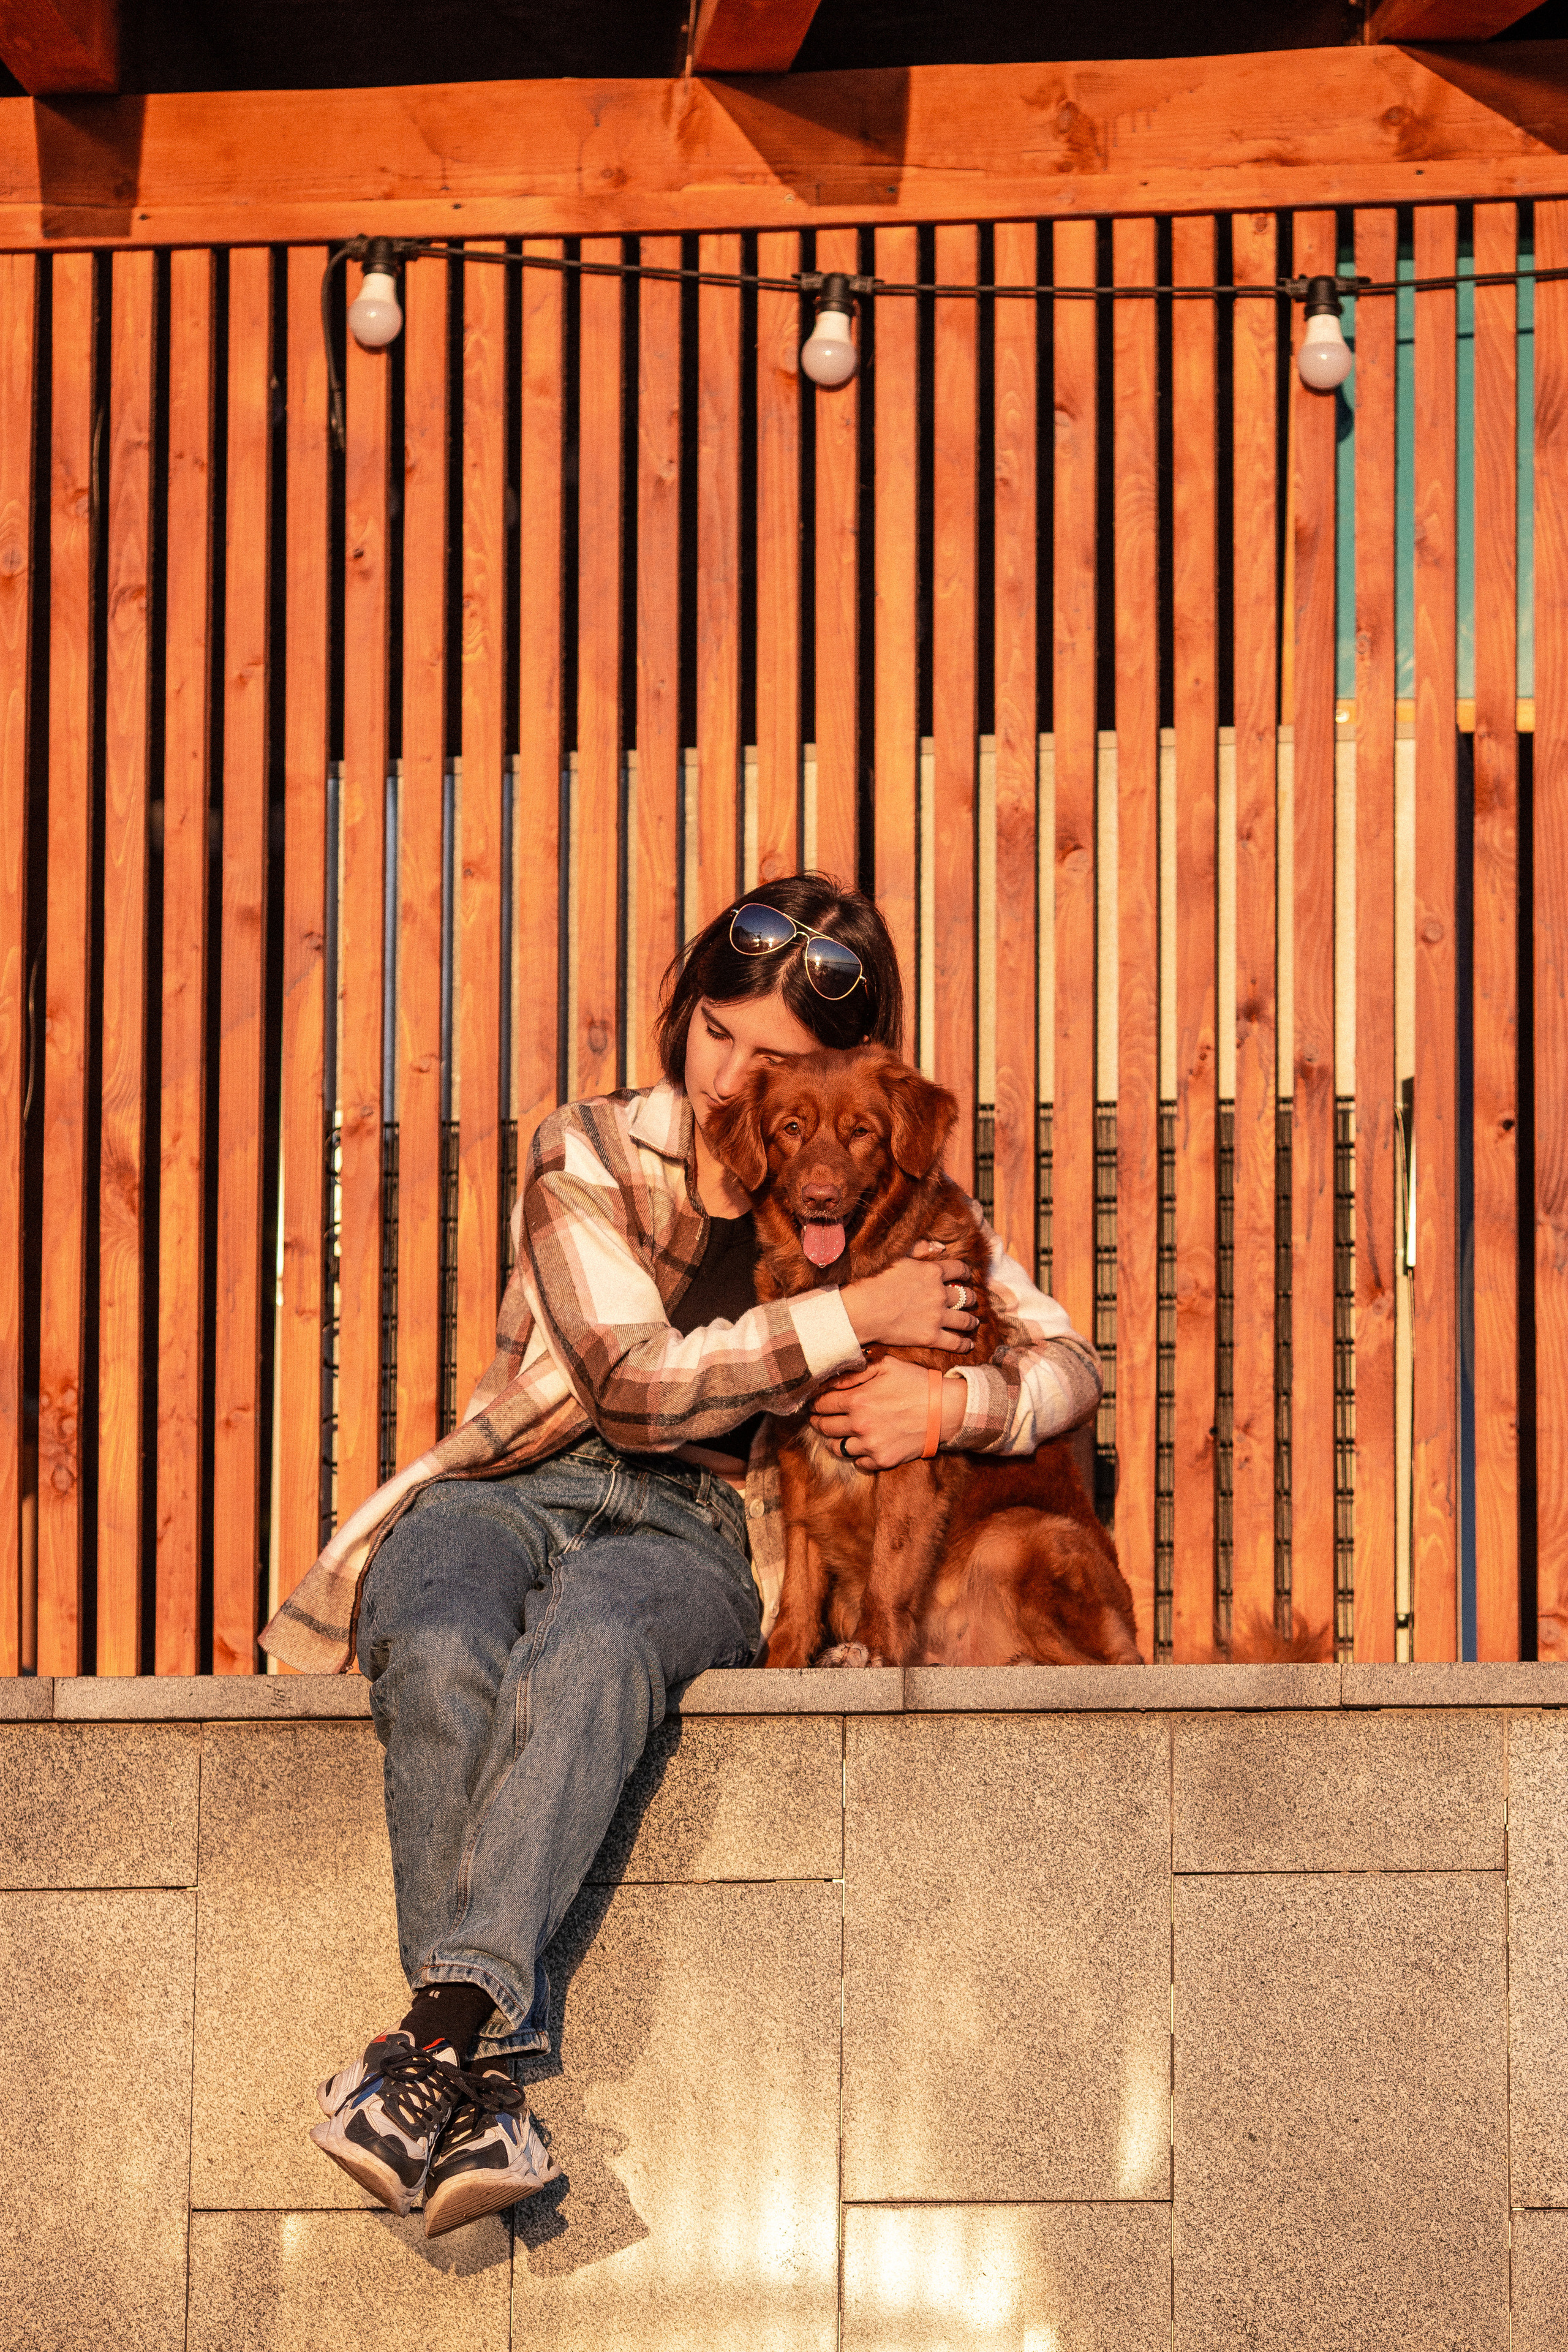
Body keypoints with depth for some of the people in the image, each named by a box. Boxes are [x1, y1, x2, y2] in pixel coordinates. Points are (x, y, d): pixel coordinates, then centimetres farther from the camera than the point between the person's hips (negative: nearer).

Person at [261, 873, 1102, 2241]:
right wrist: (852, 1319, -9)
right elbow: (637, 1380, -5)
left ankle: (444, 2032, -53)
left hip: (695, 1539, 0)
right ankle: (482, 2090, -49)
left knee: (587, 1643, -40)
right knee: (442, 1657, -38)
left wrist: (954, 1405, -8)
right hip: (510, 1491, 0)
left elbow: (1071, 1366, 13)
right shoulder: (591, 1154, 8)